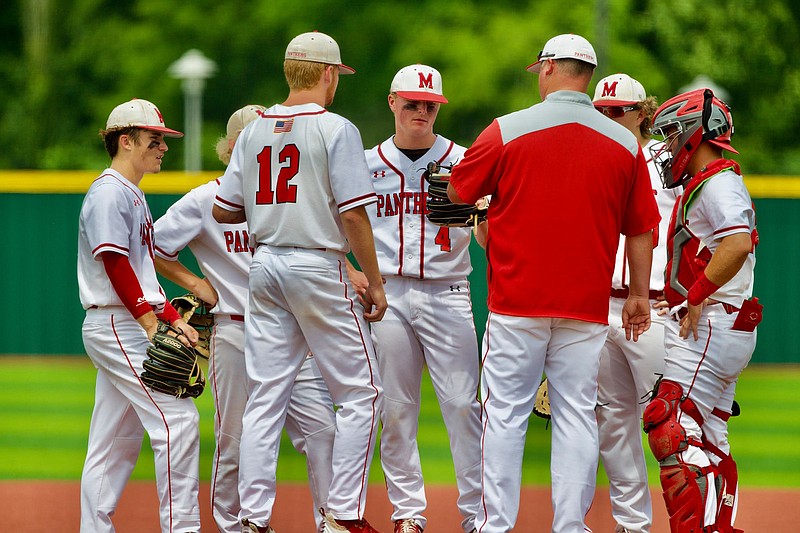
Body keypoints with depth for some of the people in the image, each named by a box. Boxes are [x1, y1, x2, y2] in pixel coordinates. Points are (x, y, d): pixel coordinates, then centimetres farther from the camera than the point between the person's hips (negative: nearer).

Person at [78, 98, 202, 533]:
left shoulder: (134, 196, 21)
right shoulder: (109, 193, -10)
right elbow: (115, 265, -18)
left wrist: (174, 319, 14)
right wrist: (151, 323, -22)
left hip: (133, 327, 11)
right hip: (117, 325, -11)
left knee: (117, 441, 9)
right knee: (177, 419, -16)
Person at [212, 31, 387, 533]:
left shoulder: (254, 132, 8)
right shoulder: (335, 129, -9)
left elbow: (223, 210, 11)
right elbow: (353, 213, -14)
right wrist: (375, 281, -6)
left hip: (265, 266, 6)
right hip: (319, 266, -6)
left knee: (265, 398, 7)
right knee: (361, 392, 4)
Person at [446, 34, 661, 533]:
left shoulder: (508, 131, -5)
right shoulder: (625, 144, 3)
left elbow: (457, 191, 8)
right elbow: (641, 229, 9)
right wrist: (639, 294, 17)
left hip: (517, 300, -2)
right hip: (587, 305, 2)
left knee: (506, 413, 2)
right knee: (577, 413, 5)